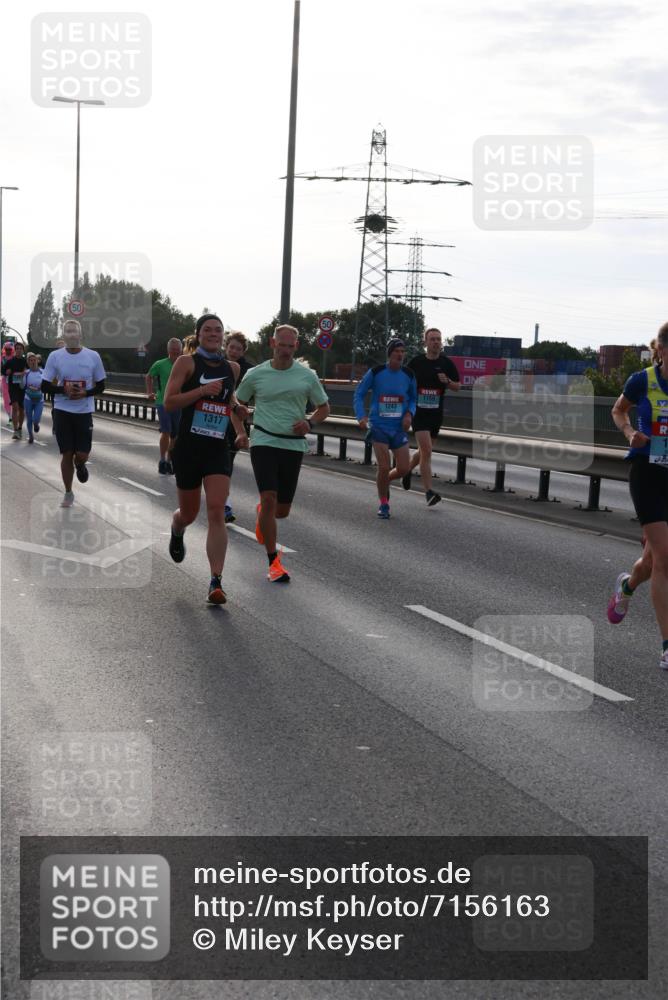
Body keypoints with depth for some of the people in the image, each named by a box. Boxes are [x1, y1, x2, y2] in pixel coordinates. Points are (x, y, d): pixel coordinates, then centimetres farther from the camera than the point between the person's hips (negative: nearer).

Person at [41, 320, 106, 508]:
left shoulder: (93, 356, -3)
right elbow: (45, 386, 1)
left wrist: (85, 393, -16)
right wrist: (63, 389, -16)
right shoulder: (55, 356, -3)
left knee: (82, 454, -3)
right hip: (62, 411, 0)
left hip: (84, 412, 0)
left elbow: (100, 386, 3)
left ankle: (79, 465, 36)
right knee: (66, 453, 3)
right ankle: (68, 493, 18)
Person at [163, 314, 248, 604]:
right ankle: (176, 532, 51)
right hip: (189, 447, -2)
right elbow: (169, 402, -10)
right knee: (189, 513, 11)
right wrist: (202, 391, -20)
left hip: (218, 450, 2)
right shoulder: (186, 363, -3)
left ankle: (216, 581, -15)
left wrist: (240, 431, 15)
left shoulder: (232, 368, 10)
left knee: (216, 512, -13)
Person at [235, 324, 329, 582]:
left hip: (294, 445, 2)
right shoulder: (255, 374, 0)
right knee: (269, 499, -17)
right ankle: (274, 561, -9)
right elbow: (237, 403, 14)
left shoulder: (307, 376, 2)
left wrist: (309, 422, -7)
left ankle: (262, 514, 47)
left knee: (282, 510, 8)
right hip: (264, 442, -2)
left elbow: (324, 407, 12)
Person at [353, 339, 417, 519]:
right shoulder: (376, 372, -7)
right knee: (383, 467, -8)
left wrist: (409, 414, -4)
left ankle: (385, 481, 32)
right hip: (379, 427, -3)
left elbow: (413, 398, 16)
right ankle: (384, 504, 11)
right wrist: (361, 416, -11)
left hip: (399, 428, 3)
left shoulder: (408, 375, 1)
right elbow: (359, 394, 2)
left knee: (403, 469, -2)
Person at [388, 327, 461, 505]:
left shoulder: (447, 363, 3)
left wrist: (447, 381, -12)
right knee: (426, 450, -15)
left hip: (436, 414, 4)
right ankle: (429, 492, -14)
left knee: (424, 451, 16)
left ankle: (406, 470, 45)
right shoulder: (416, 362, -1)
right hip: (419, 412, -3)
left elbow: (458, 387, 8)